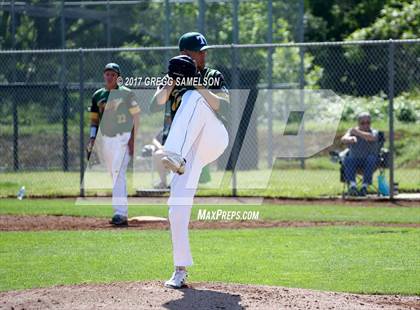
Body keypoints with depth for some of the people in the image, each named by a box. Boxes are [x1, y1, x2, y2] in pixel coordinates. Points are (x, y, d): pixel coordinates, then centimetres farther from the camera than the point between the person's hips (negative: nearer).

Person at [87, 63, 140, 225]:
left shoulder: (126, 93, -3)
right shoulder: (98, 95, 10)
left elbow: (136, 116, -2)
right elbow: (94, 119, 15)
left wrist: (133, 138, -11)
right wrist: (92, 139, 1)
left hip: (123, 137, -6)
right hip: (105, 139, 6)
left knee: (118, 173, -18)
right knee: (114, 175, 9)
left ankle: (120, 213, -24)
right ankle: (122, 212, 18)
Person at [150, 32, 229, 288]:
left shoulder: (213, 77, 13)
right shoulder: (173, 79, 16)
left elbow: (223, 105, -6)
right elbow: (157, 103, -3)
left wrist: (197, 86, -16)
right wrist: (171, 83, -20)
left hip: (213, 139, -2)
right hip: (187, 149, 2)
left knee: (192, 99, -29)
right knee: (178, 206, -10)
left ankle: (175, 156, -52)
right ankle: (181, 271, -3)